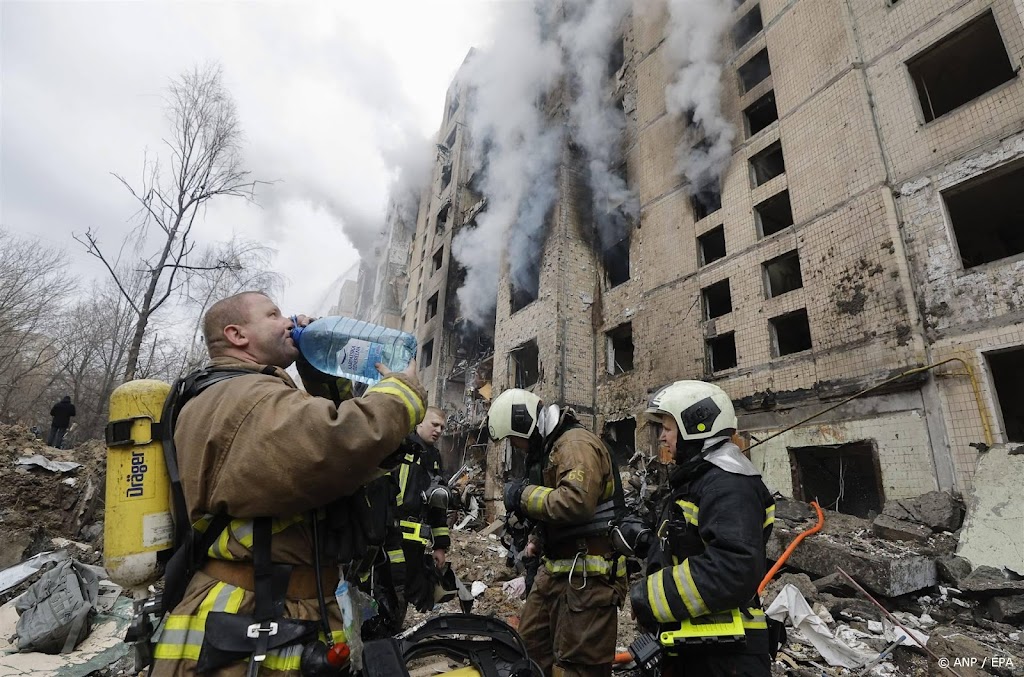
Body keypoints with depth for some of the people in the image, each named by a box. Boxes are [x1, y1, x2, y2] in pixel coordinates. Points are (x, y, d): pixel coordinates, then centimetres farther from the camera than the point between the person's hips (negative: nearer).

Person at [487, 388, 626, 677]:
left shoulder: (576, 444, -18)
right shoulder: (550, 447, 15)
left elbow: (576, 502, -33)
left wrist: (523, 495, -20)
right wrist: (537, 541, 10)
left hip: (588, 572, -10)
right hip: (558, 567, 10)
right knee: (530, 646, 18)